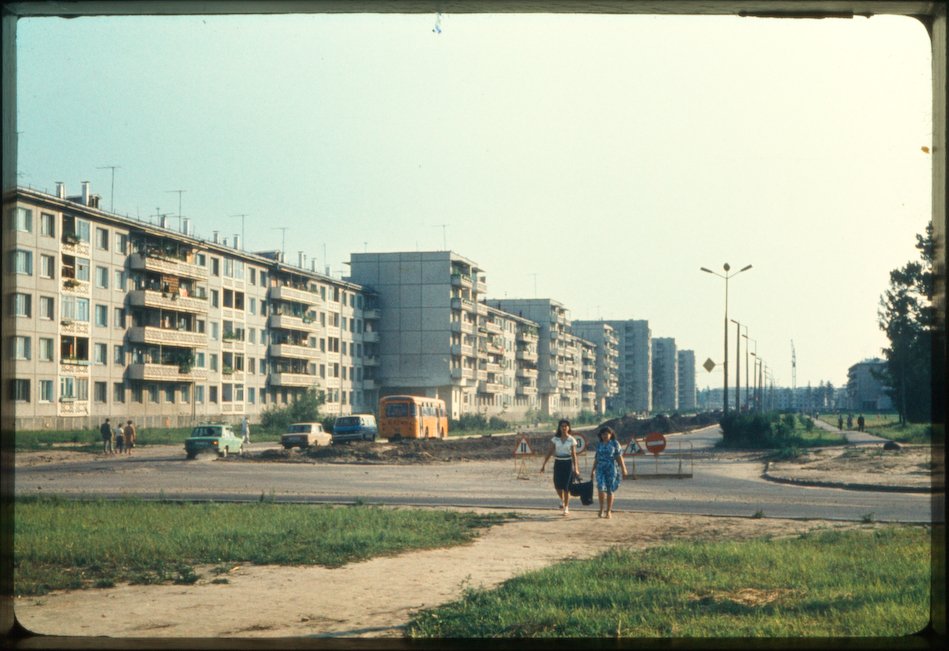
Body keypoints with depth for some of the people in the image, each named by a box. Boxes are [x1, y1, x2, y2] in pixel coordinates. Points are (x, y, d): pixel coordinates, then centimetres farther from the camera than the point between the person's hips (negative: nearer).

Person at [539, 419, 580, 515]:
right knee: (557, 485, -4)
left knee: (566, 487, -4)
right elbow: (549, 452, 4)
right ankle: (562, 500, 27)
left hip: (568, 463, -2)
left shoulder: (571, 440, -1)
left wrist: (575, 468, -9)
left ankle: (566, 508, 8)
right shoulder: (555, 439, 4)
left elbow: (574, 455, -2)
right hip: (558, 463, 2)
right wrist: (543, 465, 0)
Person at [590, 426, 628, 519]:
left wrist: (624, 469, -6)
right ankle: (601, 508, 1)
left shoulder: (615, 443, 0)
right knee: (601, 488, -15)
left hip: (611, 469, -2)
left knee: (610, 490, 2)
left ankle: (609, 511, 12)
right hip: (600, 469, 2)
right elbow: (596, 458, 16)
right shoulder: (599, 445, 10)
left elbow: (619, 457, -2)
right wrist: (592, 470, 16)